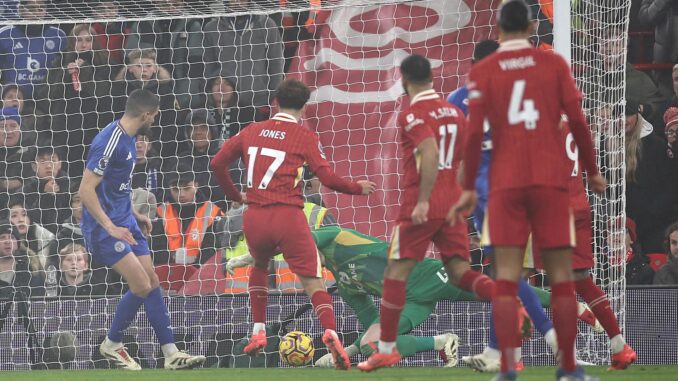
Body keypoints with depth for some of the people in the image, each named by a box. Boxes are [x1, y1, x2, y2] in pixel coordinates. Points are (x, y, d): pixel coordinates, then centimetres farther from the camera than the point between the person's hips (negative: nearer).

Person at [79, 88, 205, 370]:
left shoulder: (127, 138, 9)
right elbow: (86, 190, -23)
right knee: (142, 286, -13)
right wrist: (110, 228, -24)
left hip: (124, 222, 10)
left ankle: (171, 354, 8)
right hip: (104, 227, -10)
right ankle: (111, 344, 6)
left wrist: (134, 214, 21)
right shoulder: (110, 142, -21)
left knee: (152, 283, 6)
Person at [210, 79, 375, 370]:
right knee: (312, 281, -3)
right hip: (288, 216, -3)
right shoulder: (305, 138, 1)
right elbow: (328, 179, -4)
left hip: (254, 216, 3)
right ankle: (330, 333, -28)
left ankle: (258, 332, 23)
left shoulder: (251, 132, 11)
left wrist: (235, 195, 23)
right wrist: (358, 189, 13)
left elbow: (218, 163, 9)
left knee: (260, 266, 32)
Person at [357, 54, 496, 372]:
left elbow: (431, 153, -23)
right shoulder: (454, 112, 13)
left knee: (396, 272, 3)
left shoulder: (412, 115, -9)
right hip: (453, 204, 6)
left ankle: (386, 349, 6)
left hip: (422, 206, -6)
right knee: (460, 272, 5)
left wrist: (423, 201, -24)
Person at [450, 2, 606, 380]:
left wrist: (470, 189, 4)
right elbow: (578, 121, 0)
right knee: (561, 274, 6)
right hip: (551, 179, 0)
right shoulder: (554, 63, 4)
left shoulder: (482, 72, 3)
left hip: (506, 183, 0)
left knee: (507, 276, -2)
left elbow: (475, 133, -3)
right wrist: (593, 171, 12)